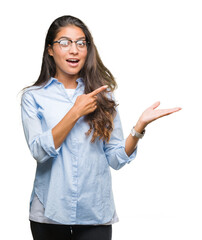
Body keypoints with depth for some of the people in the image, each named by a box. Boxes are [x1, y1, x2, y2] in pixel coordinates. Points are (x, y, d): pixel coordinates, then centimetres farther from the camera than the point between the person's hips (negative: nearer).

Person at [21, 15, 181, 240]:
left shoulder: (102, 95, 6)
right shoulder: (33, 97, 1)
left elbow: (116, 158, 1)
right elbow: (39, 151, -12)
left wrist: (140, 125, -14)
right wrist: (76, 113, -15)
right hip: (50, 213, -1)